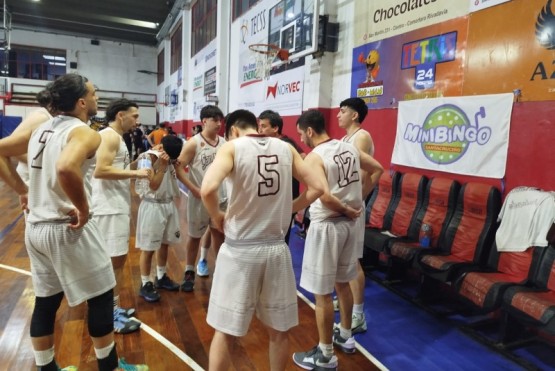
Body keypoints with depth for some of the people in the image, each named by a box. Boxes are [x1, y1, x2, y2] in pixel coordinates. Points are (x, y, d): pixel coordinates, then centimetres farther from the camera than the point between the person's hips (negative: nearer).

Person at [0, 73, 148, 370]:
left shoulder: (39, 130, 10)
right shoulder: (85, 133, -15)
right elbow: (66, 168, -35)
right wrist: (83, 209, -23)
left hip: (35, 228, 8)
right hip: (69, 229, -8)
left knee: (45, 302, 18)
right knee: (101, 297, 8)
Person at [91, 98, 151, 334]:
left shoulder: (116, 138, 18)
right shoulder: (109, 136, -13)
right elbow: (101, 170, -25)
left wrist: (137, 163, 10)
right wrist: (135, 173, -21)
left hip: (117, 206, 11)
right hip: (110, 208, -11)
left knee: (116, 259, 16)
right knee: (113, 260, -4)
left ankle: (113, 308, 29)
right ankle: (110, 315, 8)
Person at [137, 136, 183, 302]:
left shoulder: (170, 158, 2)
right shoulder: (149, 157, -18)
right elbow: (153, 185, -22)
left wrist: (174, 163, -7)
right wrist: (162, 165, -27)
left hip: (169, 204, 7)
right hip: (153, 206, -7)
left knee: (164, 243, 18)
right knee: (148, 248, 2)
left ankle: (161, 277, 34)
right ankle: (145, 284, 16)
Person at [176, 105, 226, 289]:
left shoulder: (224, 142, 1)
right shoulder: (193, 143, -11)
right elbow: (178, 168, -13)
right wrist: (193, 189, -18)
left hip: (221, 196, 4)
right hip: (200, 197, -4)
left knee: (219, 233, 15)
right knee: (195, 236, 11)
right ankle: (189, 273, 27)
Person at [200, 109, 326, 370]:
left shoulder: (232, 147, -6)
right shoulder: (286, 148, 6)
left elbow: (207, 189, -22)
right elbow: (318, 187, 5)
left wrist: (217, 216, -4)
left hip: (240, 249, -3)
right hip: (276, 248, 4)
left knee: (225, 331, 13)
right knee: (278, 330, 19)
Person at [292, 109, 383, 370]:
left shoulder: (314, 157, -17)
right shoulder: (349, 148, 5)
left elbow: (325, 197, -27)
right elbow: (378, 169, 15)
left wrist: (347, 210, -12)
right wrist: (359, 195, 12)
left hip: (327, 226, -8)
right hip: (349, 223, 8)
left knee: (322, 293, 5)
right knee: (342, 283, 23)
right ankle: (345, 337, 40)